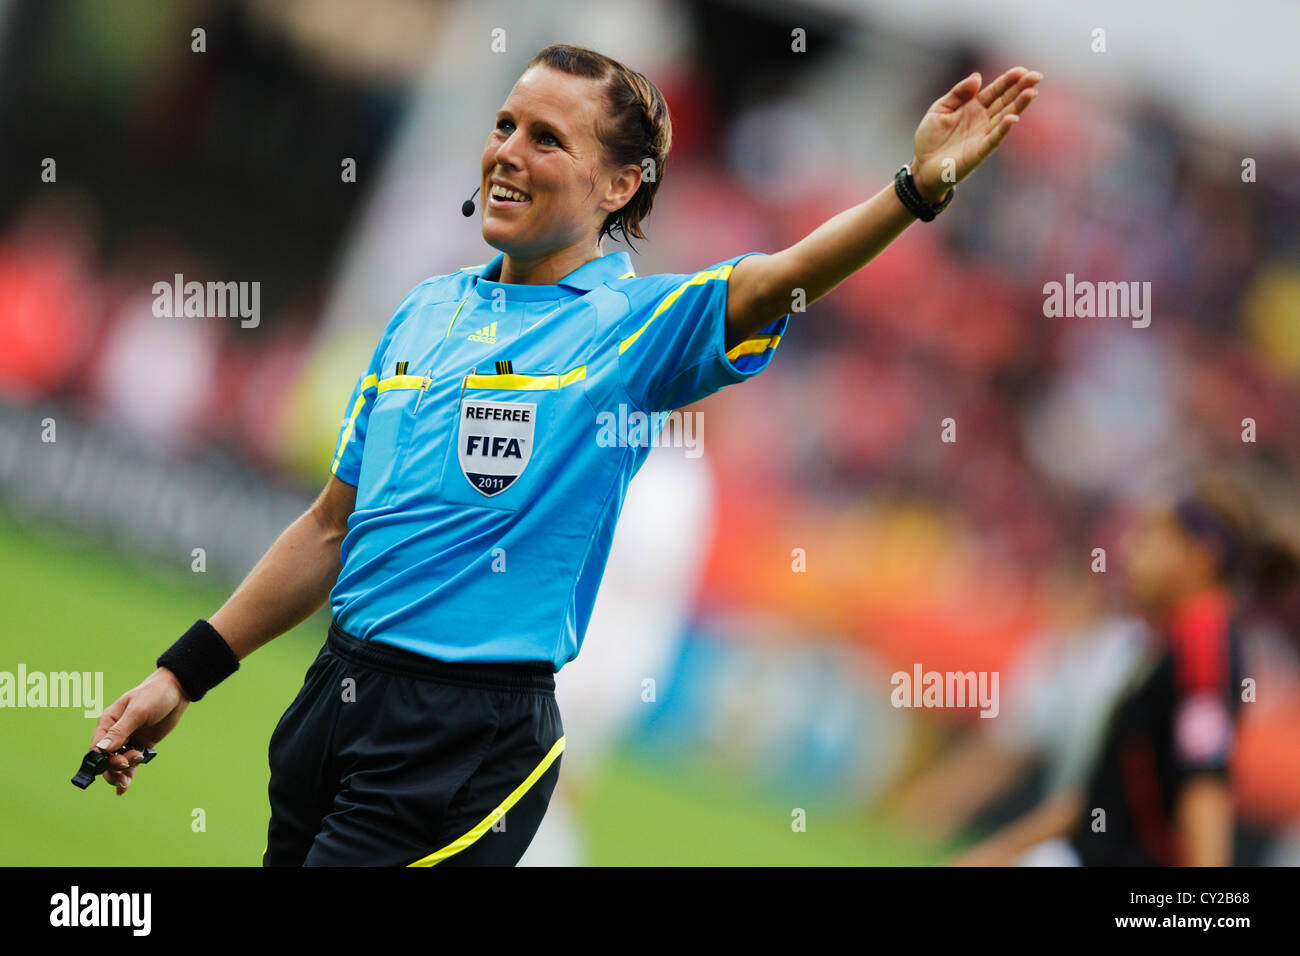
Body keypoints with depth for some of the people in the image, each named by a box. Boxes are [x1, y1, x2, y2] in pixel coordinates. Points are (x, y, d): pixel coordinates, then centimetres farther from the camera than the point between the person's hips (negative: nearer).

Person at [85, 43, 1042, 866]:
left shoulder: (633, 323, -5)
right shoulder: (425, 313, 11)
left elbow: (775, 280, -25)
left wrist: (919, 187, -42)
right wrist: (184, 674, 15)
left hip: (473, 736, -6)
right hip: (337, 693, 6)